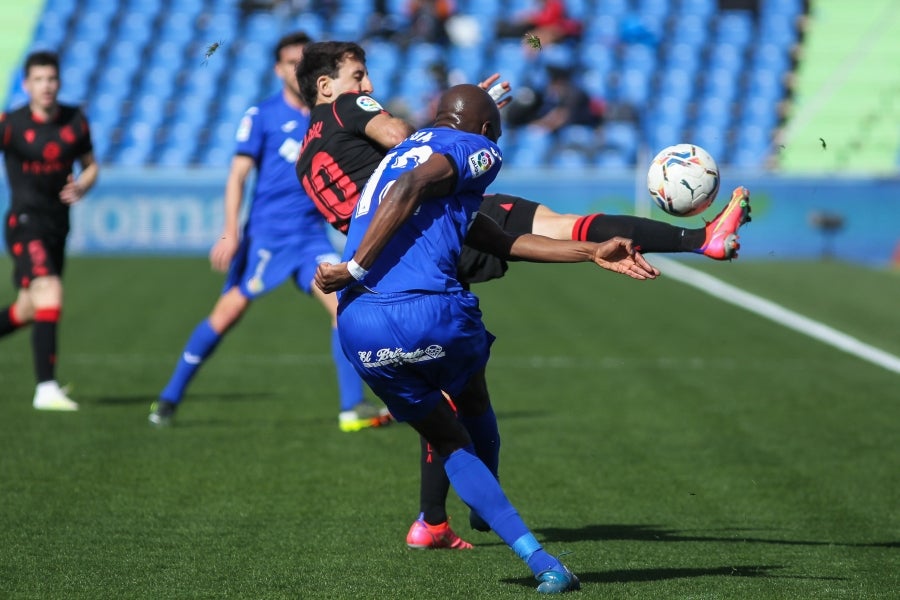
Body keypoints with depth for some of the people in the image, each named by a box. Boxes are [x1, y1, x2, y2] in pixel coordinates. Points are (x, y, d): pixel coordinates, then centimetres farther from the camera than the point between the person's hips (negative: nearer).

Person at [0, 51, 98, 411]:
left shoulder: (75, 121, 4)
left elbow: (91, 166, 14)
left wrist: (81, 186, -7)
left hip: (58, 225, 6)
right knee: (50, 293, -23)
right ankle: (46, 388, -22)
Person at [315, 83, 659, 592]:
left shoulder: (402, 152, 32)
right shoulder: (476, 150, 9)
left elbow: (499, 241, 32)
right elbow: (409, 188, -14)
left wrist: (592, 254, 35)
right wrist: (355, 269, -12)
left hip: (358, 328, 6)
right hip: (429, 312, -6)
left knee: (448, 441, 18)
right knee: (473, 404, 27)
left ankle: (538, 560, 8)